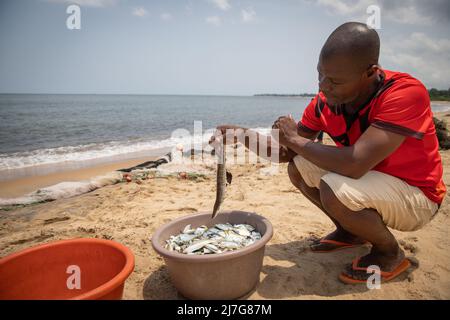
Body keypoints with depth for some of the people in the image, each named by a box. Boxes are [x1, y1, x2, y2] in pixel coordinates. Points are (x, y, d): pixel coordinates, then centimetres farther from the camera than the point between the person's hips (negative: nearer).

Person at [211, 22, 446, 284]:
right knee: (298, 169, -2)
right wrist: (245, 135, -18)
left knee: (334, 189, -31)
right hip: (369, 179, 7)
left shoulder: (406, 93, -30)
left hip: (416, 195, -6)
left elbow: (355, 165, -40)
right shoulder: (325, 100, -10)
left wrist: (295, 139, -27)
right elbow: (288, 152, -3)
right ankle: (351, 231, 15)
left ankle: (390, 253, -2)